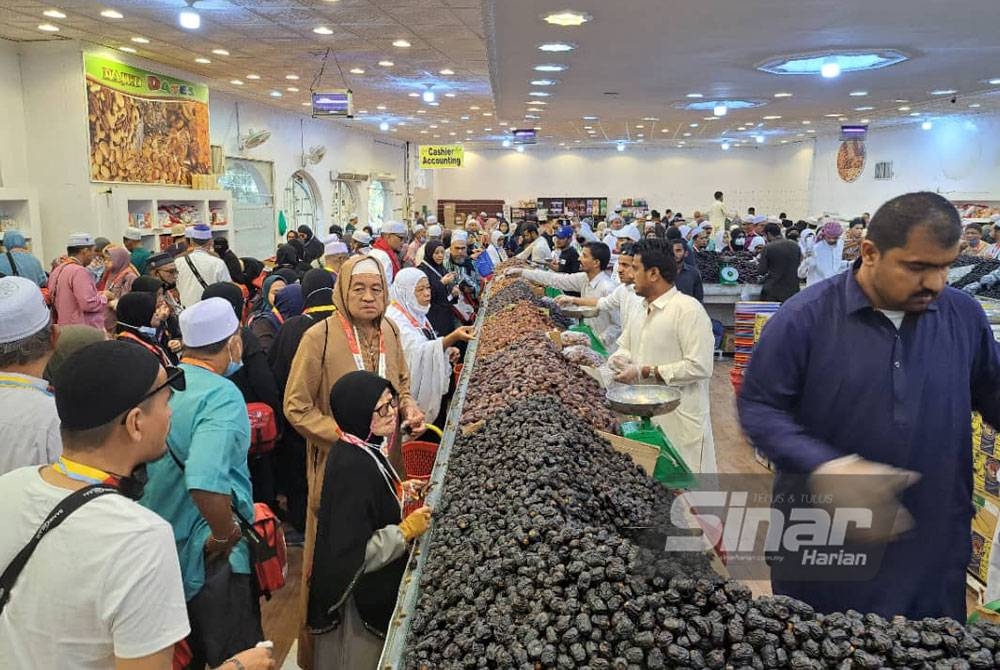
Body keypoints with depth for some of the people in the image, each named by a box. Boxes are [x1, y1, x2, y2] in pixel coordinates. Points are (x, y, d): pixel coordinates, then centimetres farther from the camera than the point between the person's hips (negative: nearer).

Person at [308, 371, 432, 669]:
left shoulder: (360, 448, -3)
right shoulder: (353, 468, -31)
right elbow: (353, 555, -30)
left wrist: (399, 490, 2)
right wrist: (407, 531, -23)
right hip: (361, 597, -9)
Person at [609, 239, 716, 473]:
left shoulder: (688, 309, -15)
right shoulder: (641, 309, 11)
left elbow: (699, 367, -22)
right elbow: (624, 347, 19)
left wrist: (645, 372, -20)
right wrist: (620, 360, -5)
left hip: (679, 422, -7)